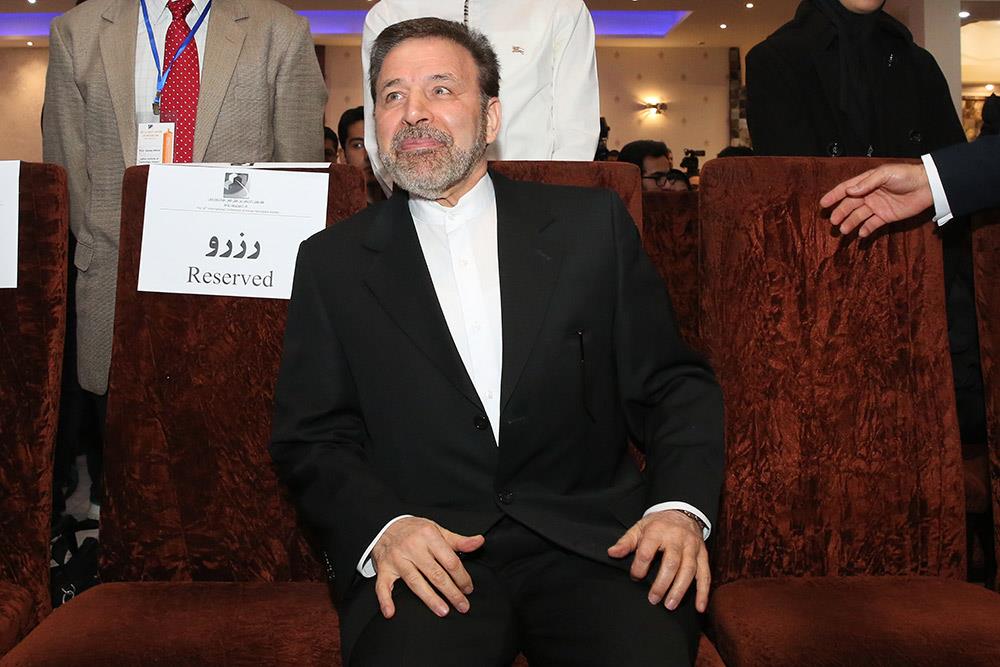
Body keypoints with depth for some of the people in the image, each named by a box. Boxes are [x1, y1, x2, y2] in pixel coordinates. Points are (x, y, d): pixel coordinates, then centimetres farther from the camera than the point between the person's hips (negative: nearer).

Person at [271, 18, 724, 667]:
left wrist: (682, 508, -10)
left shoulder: (593, 224, 9)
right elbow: (311, 438, 6)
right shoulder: (332, 262, 9)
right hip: (426, 559, -1)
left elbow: (675, 386, 8)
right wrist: (383, 526, -13)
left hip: (590, 540, 1)